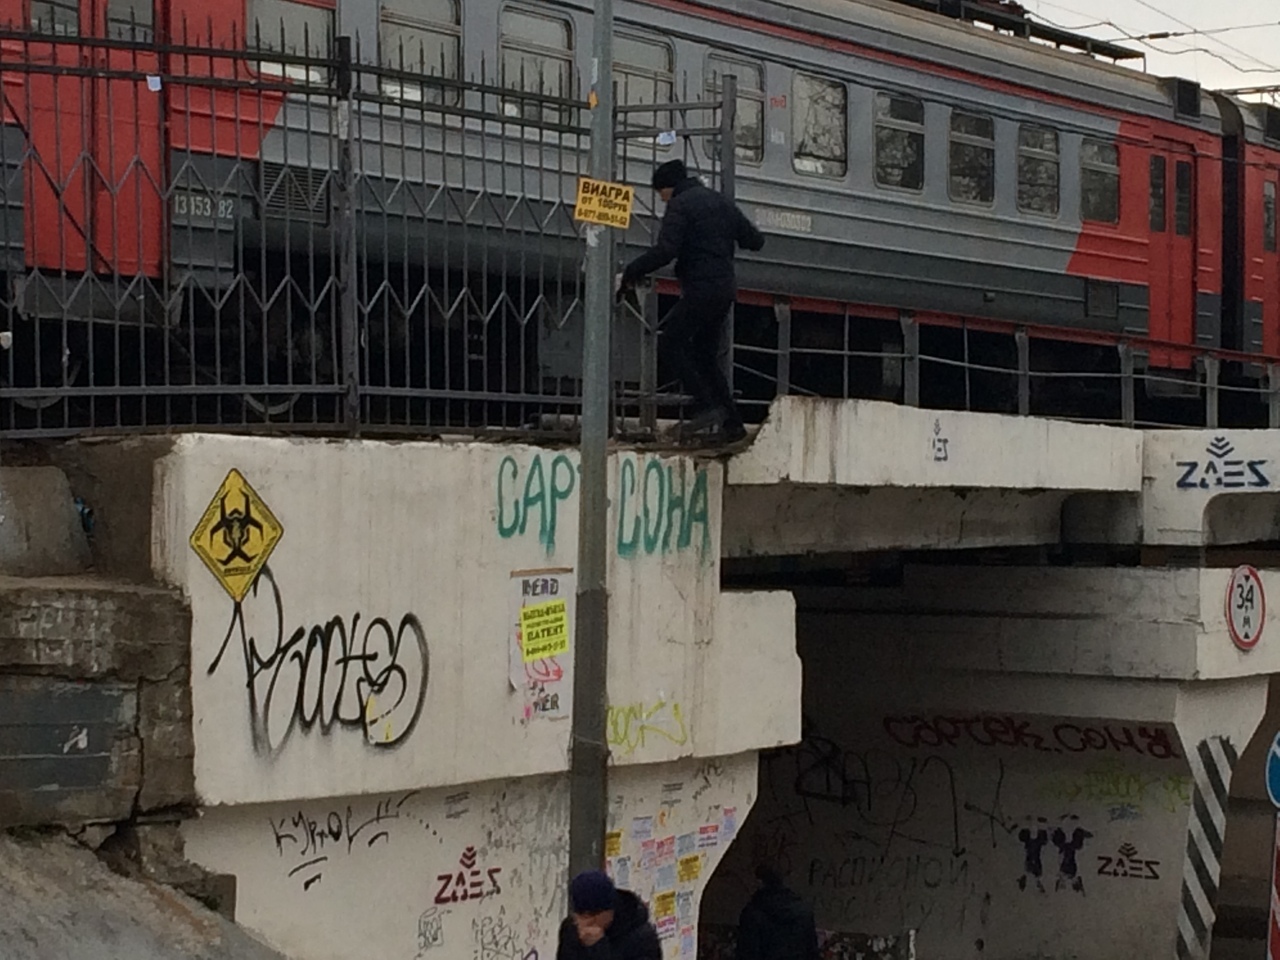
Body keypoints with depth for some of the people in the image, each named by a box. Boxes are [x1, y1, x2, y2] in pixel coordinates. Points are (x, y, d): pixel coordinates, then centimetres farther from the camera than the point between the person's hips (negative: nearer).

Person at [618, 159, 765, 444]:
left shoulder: (680, 205, -7)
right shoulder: (722, 202, 17)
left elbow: (665, 251, -20)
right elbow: (755, 241, 20)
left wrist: (629, 274, -14)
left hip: (701, 289, -9)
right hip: (726, 288, 9)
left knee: (671, 344, -2)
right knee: (705, 353, 15)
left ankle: (707, 405, -13)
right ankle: (732, 423, 9)